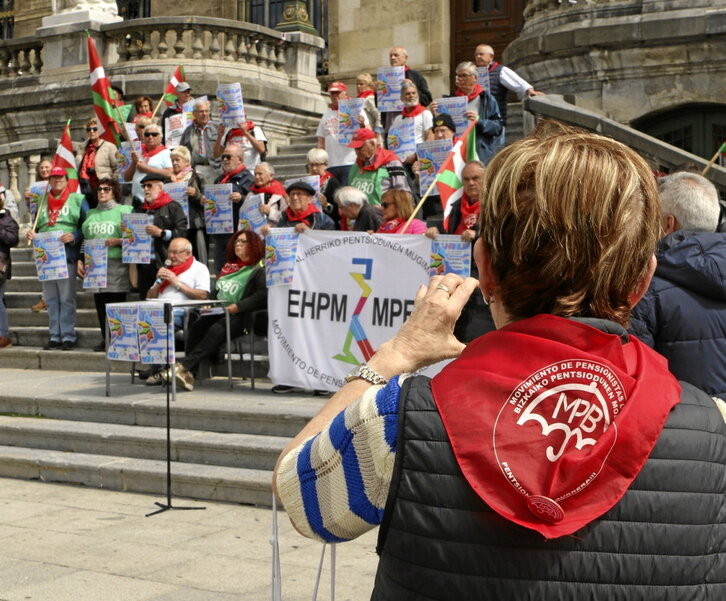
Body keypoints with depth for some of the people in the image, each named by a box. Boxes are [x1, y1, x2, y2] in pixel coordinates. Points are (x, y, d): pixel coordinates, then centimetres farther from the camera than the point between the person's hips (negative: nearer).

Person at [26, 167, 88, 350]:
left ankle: (68, 337, -1)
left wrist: (74, 236, -18)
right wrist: (31, 235, 1)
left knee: (66, 298, -4)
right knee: (51, 299, 7)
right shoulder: (42, 202, 19)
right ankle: (54, 336, 11)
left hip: (67, 255, -5)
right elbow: (37, 227, 23)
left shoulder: (77, 199, 5)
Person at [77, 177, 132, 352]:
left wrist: (119, 242, -16)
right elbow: (84, 239, 23)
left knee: (117, 303, -7)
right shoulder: (91, 213, 21)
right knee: (100, 303, 3)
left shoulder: (124, 210, 5)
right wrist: (80, 260, 14)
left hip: (116, 264, -5)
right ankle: (105, 339, 8)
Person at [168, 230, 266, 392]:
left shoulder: (260, 269, 1)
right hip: (218, 312, 7)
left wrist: (238, 306, -20)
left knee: (217, 330, -34)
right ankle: (189, 373, -32)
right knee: (197, 326, -23)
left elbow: (262, 295, -15)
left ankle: (183, 366, -41)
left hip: (239, 316, -6)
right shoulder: (229, 266, 24)